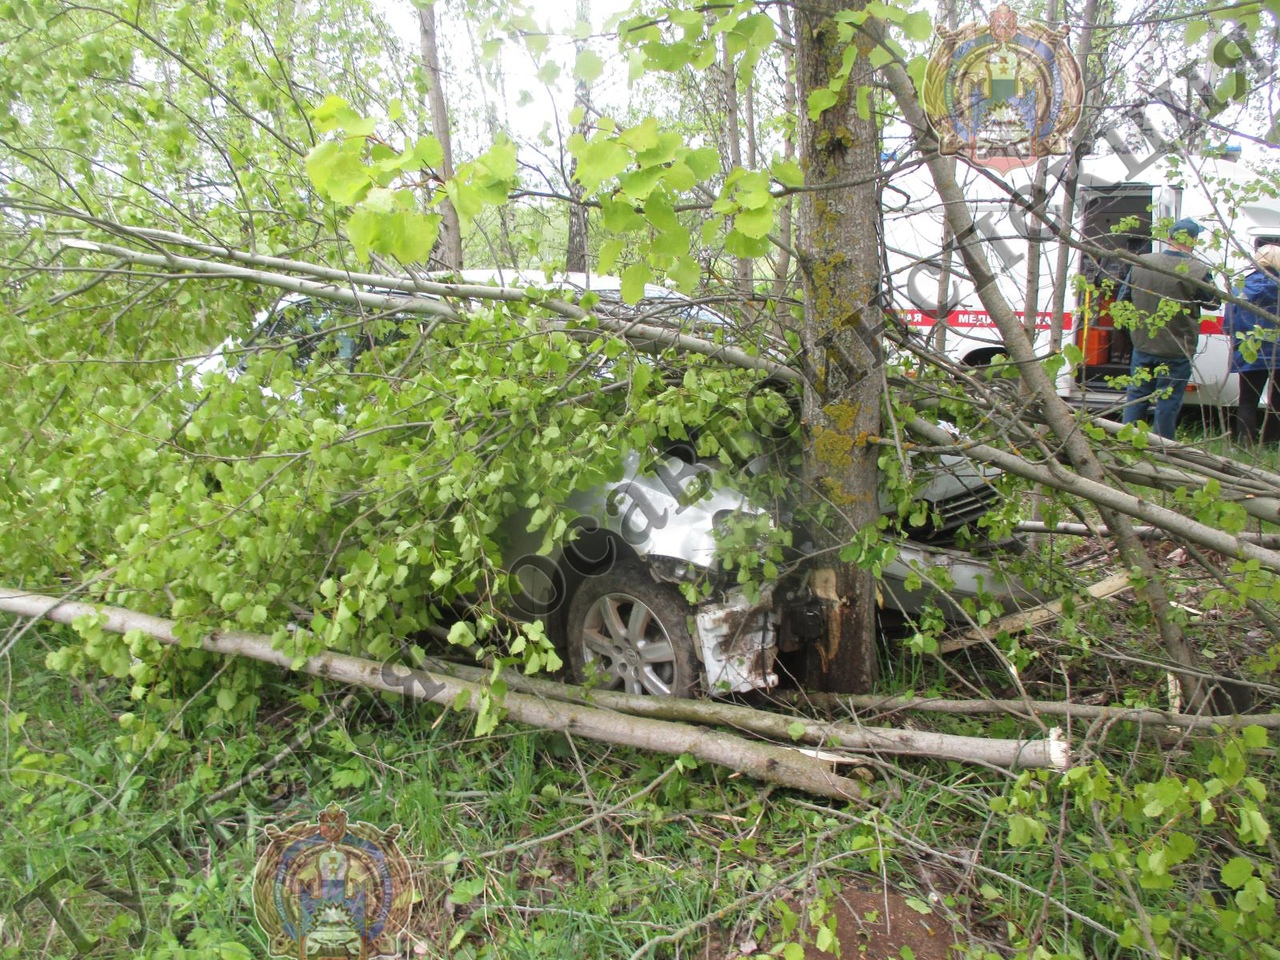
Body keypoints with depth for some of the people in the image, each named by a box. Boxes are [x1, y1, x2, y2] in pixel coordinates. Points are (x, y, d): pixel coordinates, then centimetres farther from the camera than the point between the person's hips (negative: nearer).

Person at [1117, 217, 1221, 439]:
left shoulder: (1141, 263, -5)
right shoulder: (1199, 271, -17)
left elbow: (1123, 299, 5)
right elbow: (1213, 302, -1)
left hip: (1143, 345, 3)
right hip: (1177, 351, -3)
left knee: (1137, 396, 15)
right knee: (1168, 401, 6)